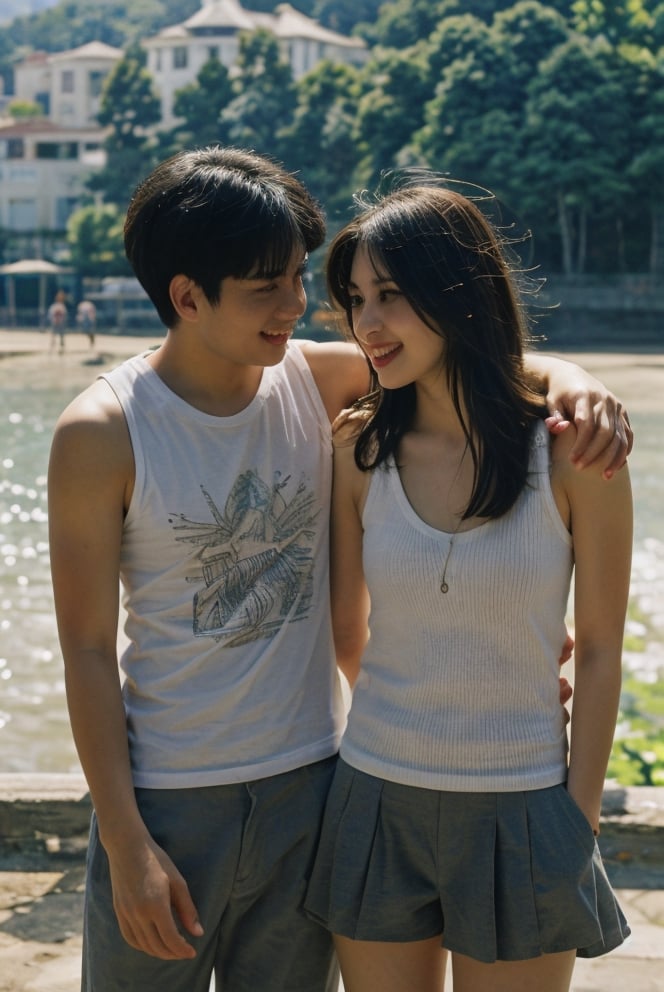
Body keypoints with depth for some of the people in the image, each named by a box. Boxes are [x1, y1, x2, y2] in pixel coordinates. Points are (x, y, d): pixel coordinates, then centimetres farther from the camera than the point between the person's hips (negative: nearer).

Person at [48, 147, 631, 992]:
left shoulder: (318, 378, -4)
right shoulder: (101, 435, -14)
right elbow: (88, 648, -11)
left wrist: (567, 378, -17)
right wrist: (126, 842, -12)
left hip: (308, 783, 4)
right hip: (165, 796, -3)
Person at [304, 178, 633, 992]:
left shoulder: (570, 451, -10)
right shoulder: (359, 451, -4)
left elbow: (598, 651, -5)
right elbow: (348, 631, 7)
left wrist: (580, 820, -4)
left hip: (519, 814, -2)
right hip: (378, 804, 2)